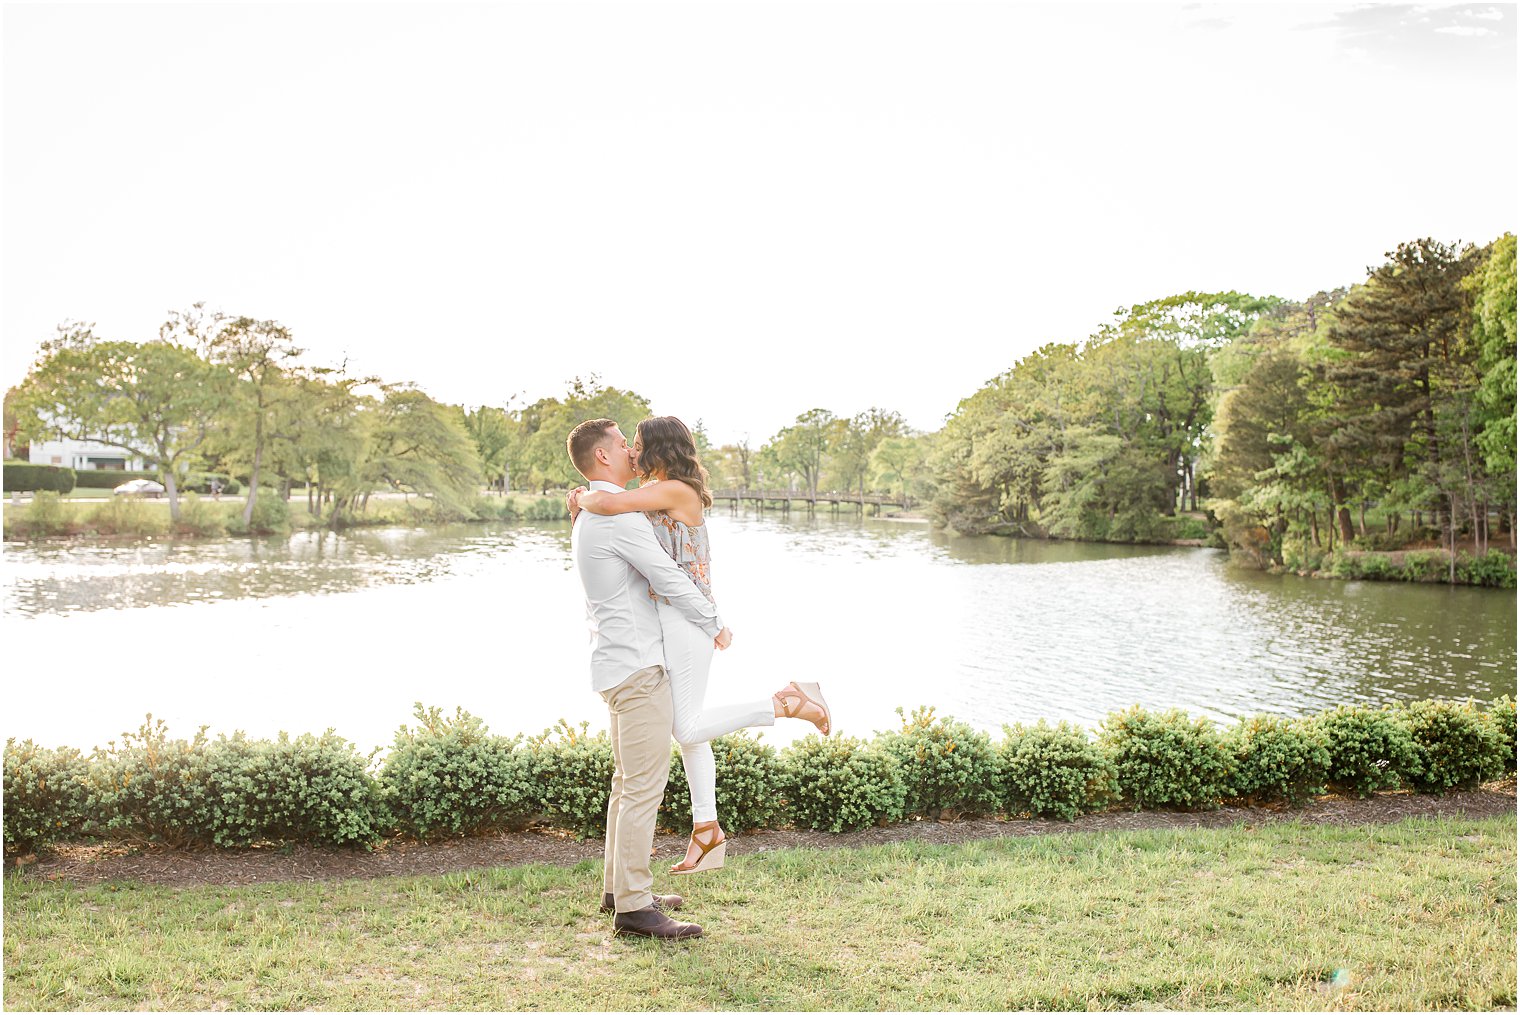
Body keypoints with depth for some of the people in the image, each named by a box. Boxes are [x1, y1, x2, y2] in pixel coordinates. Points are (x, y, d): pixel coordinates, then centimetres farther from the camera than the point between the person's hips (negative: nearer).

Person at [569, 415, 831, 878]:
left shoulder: (675, 491, -15)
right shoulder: (654, 495, 14)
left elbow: (608, 503, -27)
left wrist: (584, 498, -5)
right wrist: (582, 507, 4)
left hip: (685, 618, -10)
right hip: (668, 619, 10)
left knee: (688, 728, -8)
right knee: (687, 726, 14)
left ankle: (788, 702, -2)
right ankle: (706, 830, 23)